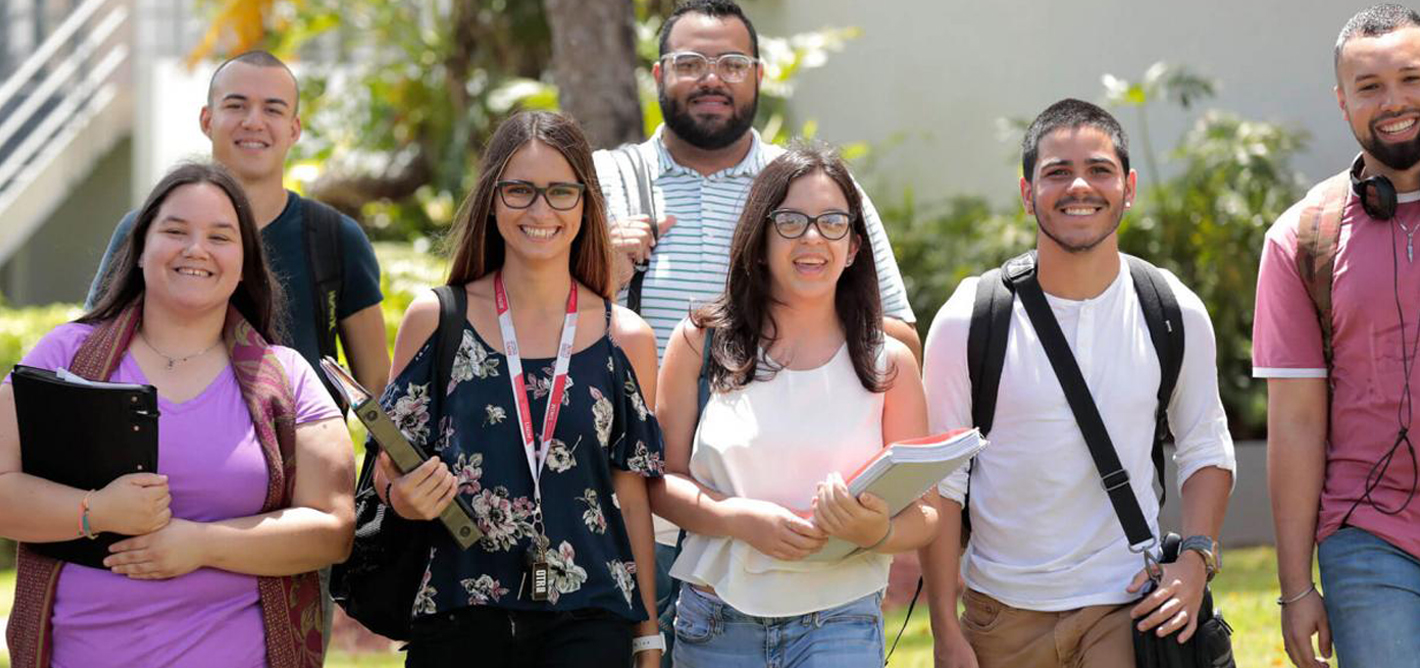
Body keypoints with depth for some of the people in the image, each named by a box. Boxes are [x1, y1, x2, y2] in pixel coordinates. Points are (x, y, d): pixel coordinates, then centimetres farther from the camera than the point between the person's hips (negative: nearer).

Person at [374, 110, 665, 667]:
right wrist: (401, 497, -14)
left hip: (586, 622, 0)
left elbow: (632, 498, 8)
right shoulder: (435, 319, 3)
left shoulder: (625, 339, 5)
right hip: (454, 620, 0)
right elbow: (390, 471, 9)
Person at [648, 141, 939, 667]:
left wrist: (877, 531, -16)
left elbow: (924, 515, 5)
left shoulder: (889, 365, 4)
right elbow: (660, 479, 3)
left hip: (840, 626, 0)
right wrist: (742, 519, -14)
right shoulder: (702, 343, 4)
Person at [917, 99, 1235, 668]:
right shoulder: (967, 322, -7)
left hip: (1129, 605, 1)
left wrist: (1194, 557, -6)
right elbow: (939, 481, -4)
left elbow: (1206, 449, 11)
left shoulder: (1176, 314, 0)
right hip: (1003, 614, 0)